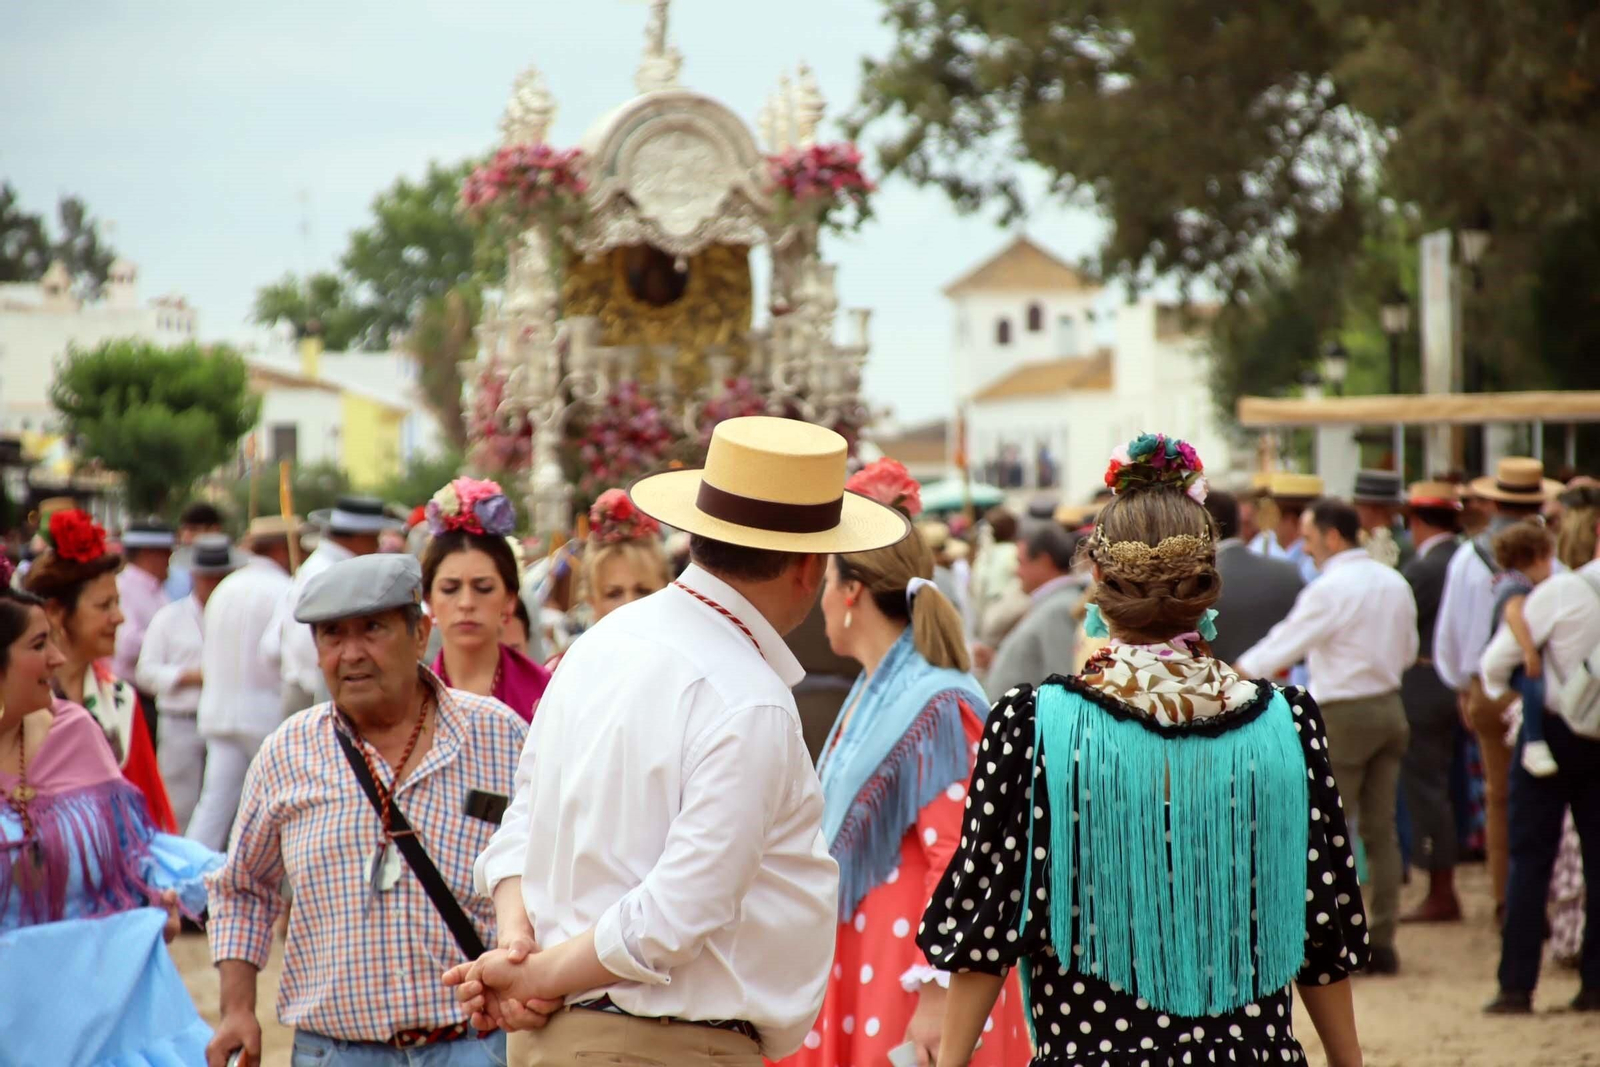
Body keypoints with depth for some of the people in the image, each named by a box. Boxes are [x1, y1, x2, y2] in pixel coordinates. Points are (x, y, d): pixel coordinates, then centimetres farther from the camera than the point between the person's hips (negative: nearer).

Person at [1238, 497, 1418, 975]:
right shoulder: (1394, 583, 9)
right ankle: (1383, 942, 12)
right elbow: (1408, 652, 18)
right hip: (1389, 709, 7)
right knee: (1380, 830, 10)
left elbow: (1285, 645, -13)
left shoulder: (1330, 589, -15)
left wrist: (1234, 674, -3)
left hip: (1343, 715, -7)